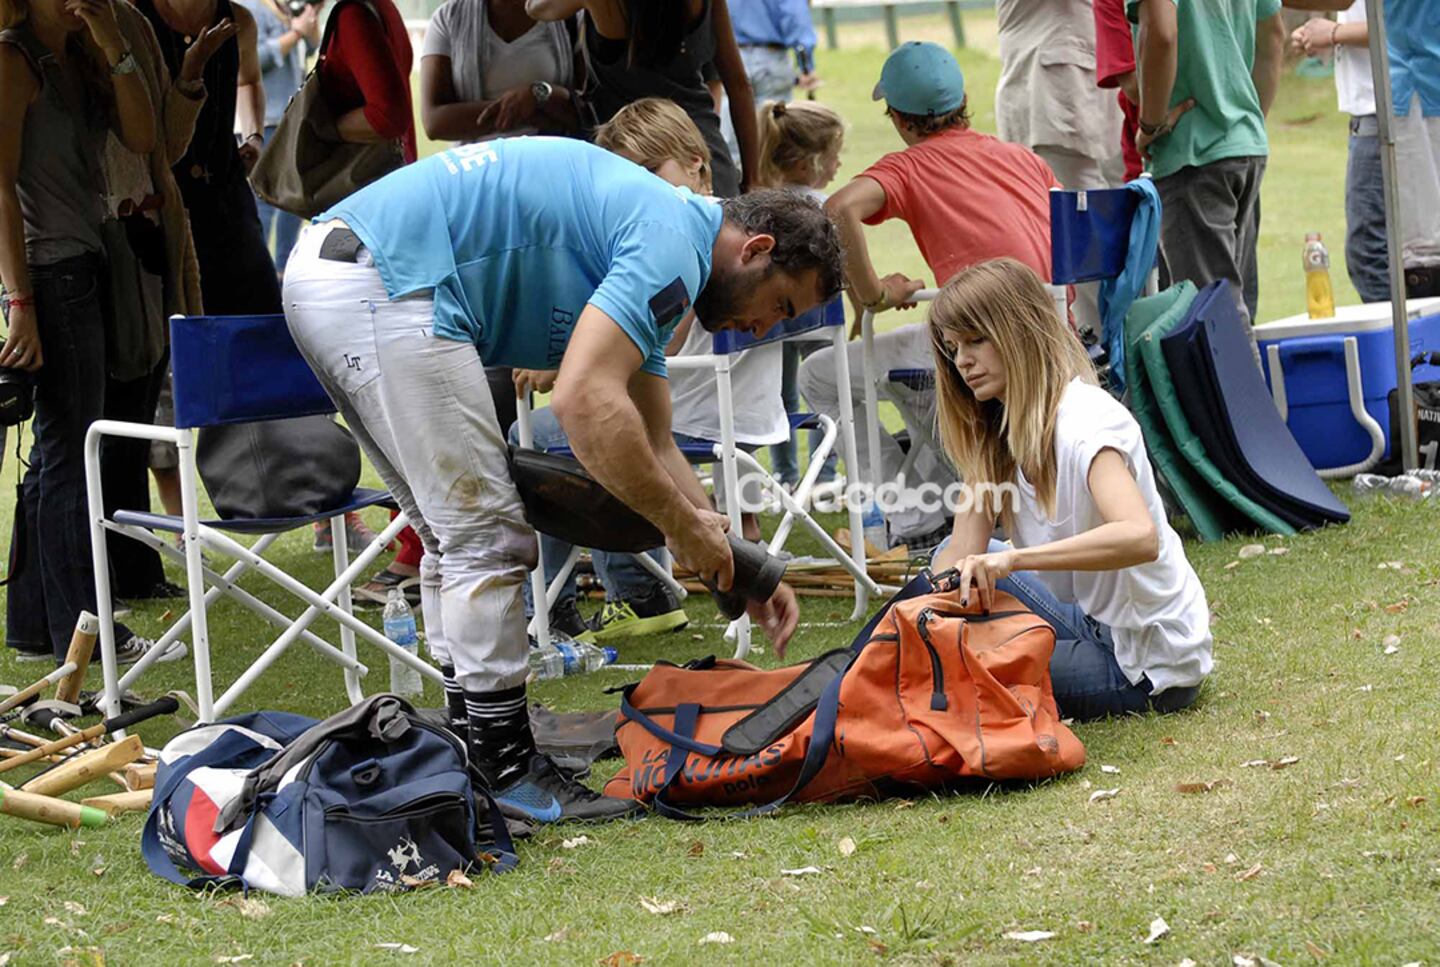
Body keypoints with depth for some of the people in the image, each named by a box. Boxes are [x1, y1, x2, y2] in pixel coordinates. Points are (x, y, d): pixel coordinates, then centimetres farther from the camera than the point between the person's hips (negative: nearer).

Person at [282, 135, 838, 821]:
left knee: (456, 536, 18)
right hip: (385, 285, -11)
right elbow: (586, 401, -21)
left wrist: (740, 575, 25)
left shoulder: (646, 234, 23)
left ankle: (473, 753, 23)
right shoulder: (672, 247, -8)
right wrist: (684, 526, -10)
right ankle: (505, 773, 2)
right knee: (488, 536, -4)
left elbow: (650, 443, 28)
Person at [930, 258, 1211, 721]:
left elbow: (1139, 537, -40)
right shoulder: (997, 428, 6)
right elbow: (963, 551, 0)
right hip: (1090, 622, 9)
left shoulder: (1086, 422, -23)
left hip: (1144, 665, -9)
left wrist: (1012, 558, -48)